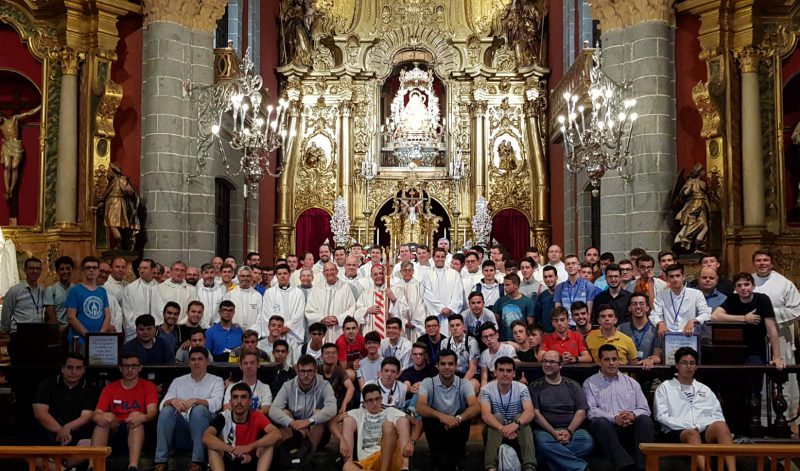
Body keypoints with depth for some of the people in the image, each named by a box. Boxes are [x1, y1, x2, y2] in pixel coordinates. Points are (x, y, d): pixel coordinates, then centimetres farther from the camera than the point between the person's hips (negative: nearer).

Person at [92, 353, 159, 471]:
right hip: (113, 428, 2)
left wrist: (142, 417, -36)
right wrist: (99, 418, -28)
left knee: (137, 418, -35)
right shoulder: (110, 388, 10)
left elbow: (152, 413, -11)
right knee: (104, 418, -29)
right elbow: (96, 414, -1)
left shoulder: (148, 386, 4)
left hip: (136, 430, -2)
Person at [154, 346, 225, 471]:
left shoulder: (216, 381, 10)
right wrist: (172, 401, -19)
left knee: (199, 409, -32)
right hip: (180, 430, 3)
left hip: (204, 429, -2)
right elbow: (163, 405, 5)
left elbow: (216, 404, -10)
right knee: (167, 410, -25)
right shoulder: (178, 381, 18)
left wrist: (195, 400, -26)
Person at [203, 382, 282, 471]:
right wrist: (234, 450, -37)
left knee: (269, 443, -24)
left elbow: (277, 435, -28)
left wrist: (250, 447, -39)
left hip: (251, 463, 0)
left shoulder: (257, 416, -13)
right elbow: (206, 438, -31)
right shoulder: (223, 417, -14)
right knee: (213, 444, -26)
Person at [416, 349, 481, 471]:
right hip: (436, 429, -1)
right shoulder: (428, 383, -7)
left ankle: (454, 460, -11)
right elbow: (420, 407, -24)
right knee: (427, 416, -29)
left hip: (457, 429, 1)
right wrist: (441, 416, -44)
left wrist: (458, 418, -43)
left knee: (464, 417, -28)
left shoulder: (464, 384, -5)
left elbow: (476, 407, -22)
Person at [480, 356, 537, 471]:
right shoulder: (486, 390, -10)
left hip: (518, 431, 1)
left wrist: (516, 424, -46)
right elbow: (485, 414, -25)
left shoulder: (522, 388, -8)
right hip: (496, 430, -1)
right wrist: (503, 428, -44)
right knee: (497, 417, -30)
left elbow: (530, 412, -24)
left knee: (521, 418, -29)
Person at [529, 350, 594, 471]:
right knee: (543, 442, -37)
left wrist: (569, 431, -13)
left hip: (572, 429, 2)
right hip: (545, 430, -1)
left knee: (587, 440, -31)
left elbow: (581, 412, 4)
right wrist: (553, 432, -15)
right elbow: (535, 413, -1)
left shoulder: (572, 385, 13)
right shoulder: (535, 386, 9)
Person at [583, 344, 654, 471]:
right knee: (600, 422, -35)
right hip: (606, 427, -2)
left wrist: (633, 415, -11)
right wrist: (614, 418, -19)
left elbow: (645, 409, 14)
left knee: (645, 420, -28)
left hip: (631, 428, 3)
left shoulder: (631, 382, 21)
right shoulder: (590, 383, 11)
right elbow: (591, 411, -3)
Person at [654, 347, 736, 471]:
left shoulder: (705, 390, 27)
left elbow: (718, 416, 17)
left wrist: (700, 426, -6)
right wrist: (689, 426, -10)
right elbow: (662, 416, 2)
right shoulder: (665, 387, 15)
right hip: (677, 433, -3)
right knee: (692, 433, -39)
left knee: (720, 426, -31)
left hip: (705, 431, 3)